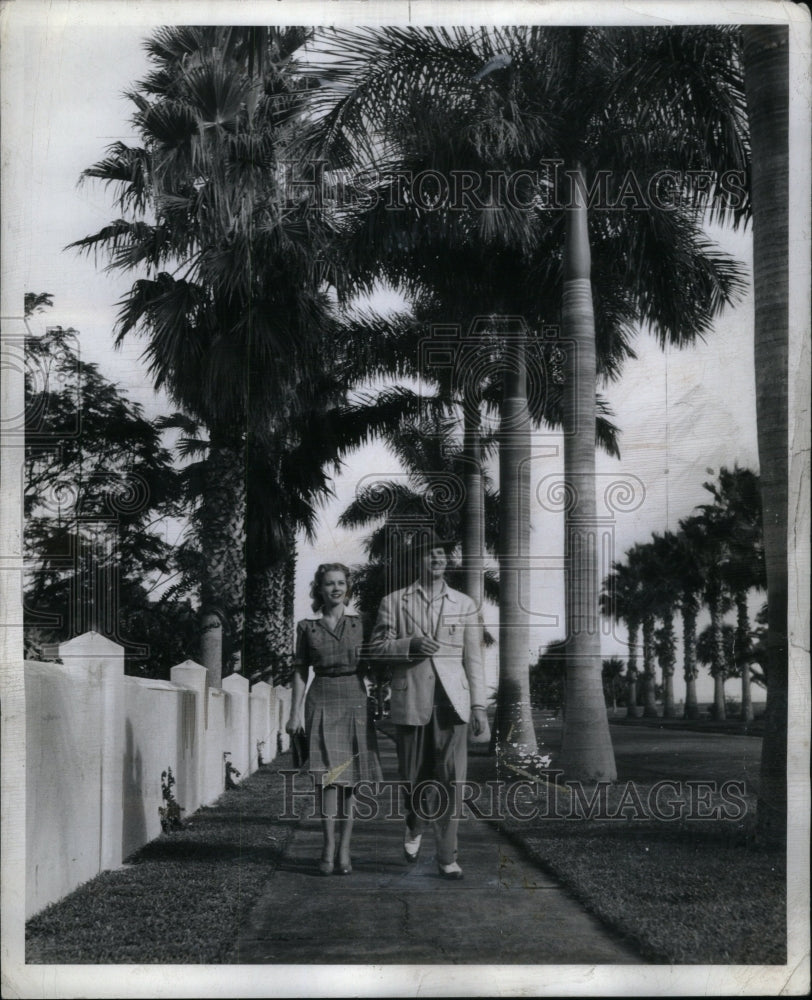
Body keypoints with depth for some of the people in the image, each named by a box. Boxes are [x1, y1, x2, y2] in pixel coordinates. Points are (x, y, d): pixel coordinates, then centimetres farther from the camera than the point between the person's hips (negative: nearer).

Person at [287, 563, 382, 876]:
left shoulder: (360, 624, 9)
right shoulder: (307, 628, 8)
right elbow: (300, 672, 9)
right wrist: (295, 712, 3)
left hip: (355, 701, 1)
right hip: (321, 703, -1)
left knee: (348, 778, 2)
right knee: (328, 774, -13)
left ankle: (343, 849, 8)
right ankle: (330, 847, -12)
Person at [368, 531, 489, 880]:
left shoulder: (464, 605, 11)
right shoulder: (394, 602, 9)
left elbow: (473, 659, 9)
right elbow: (377, 647, 5)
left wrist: (479, 706, 3)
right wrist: (411, 644, -13)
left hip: (451, 701, 0)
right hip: (410, 701, 0)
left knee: (451, 780, -7)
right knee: (413, 777, 7)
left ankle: (447, 857, -1)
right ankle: (414, 828, 37)